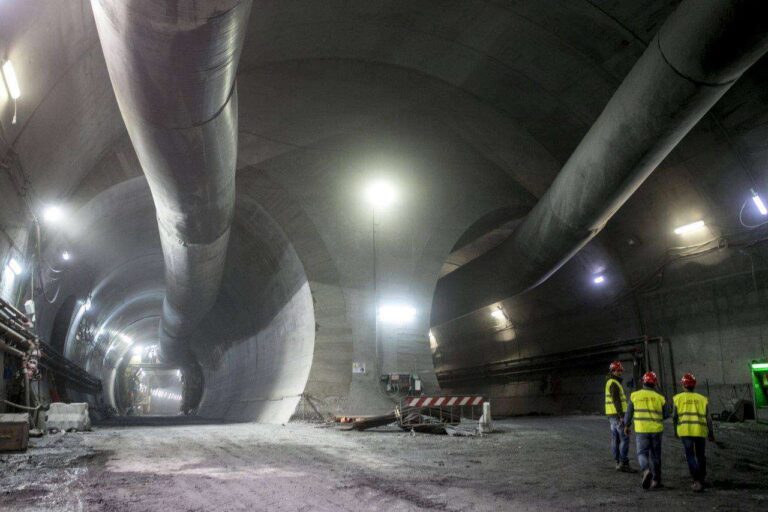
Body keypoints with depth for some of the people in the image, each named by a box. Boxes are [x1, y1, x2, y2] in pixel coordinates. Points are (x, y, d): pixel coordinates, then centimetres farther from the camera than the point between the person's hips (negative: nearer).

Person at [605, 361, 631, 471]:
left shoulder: (610, 382, 17)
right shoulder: (613, 383, -15)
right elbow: (616, 400, -22)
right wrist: (621, 416, -24)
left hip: (612, 415, 10)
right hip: (617, 414, -10)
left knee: (615, 439, 9)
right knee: (624, 438, -9)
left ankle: (618, 463, 12)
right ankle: (624, 463, -11)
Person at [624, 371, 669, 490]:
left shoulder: (635, 395, -1)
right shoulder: (659, 397, 1)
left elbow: (629, 413, 4)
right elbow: (666, 414, 4)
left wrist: (626, 426, 17)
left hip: (641, 430, -1)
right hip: (656, 430, 2)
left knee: (642, 453, 4)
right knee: (655, 455, 13)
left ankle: (646, 471, -23)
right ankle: (656, 480, 18)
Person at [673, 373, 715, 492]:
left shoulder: (678, 398, 5)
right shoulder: (702, 398, 9)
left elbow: (674, 416, 2)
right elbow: (708, 418, 4)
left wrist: (675, 430, 16)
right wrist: (711, 433, 11)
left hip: (685, 430, -2)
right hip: (700, 431, 2)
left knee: (690, 456, 3)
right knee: (701, 456, 16)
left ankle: (697, 480, -13)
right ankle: (701, 480, 24)